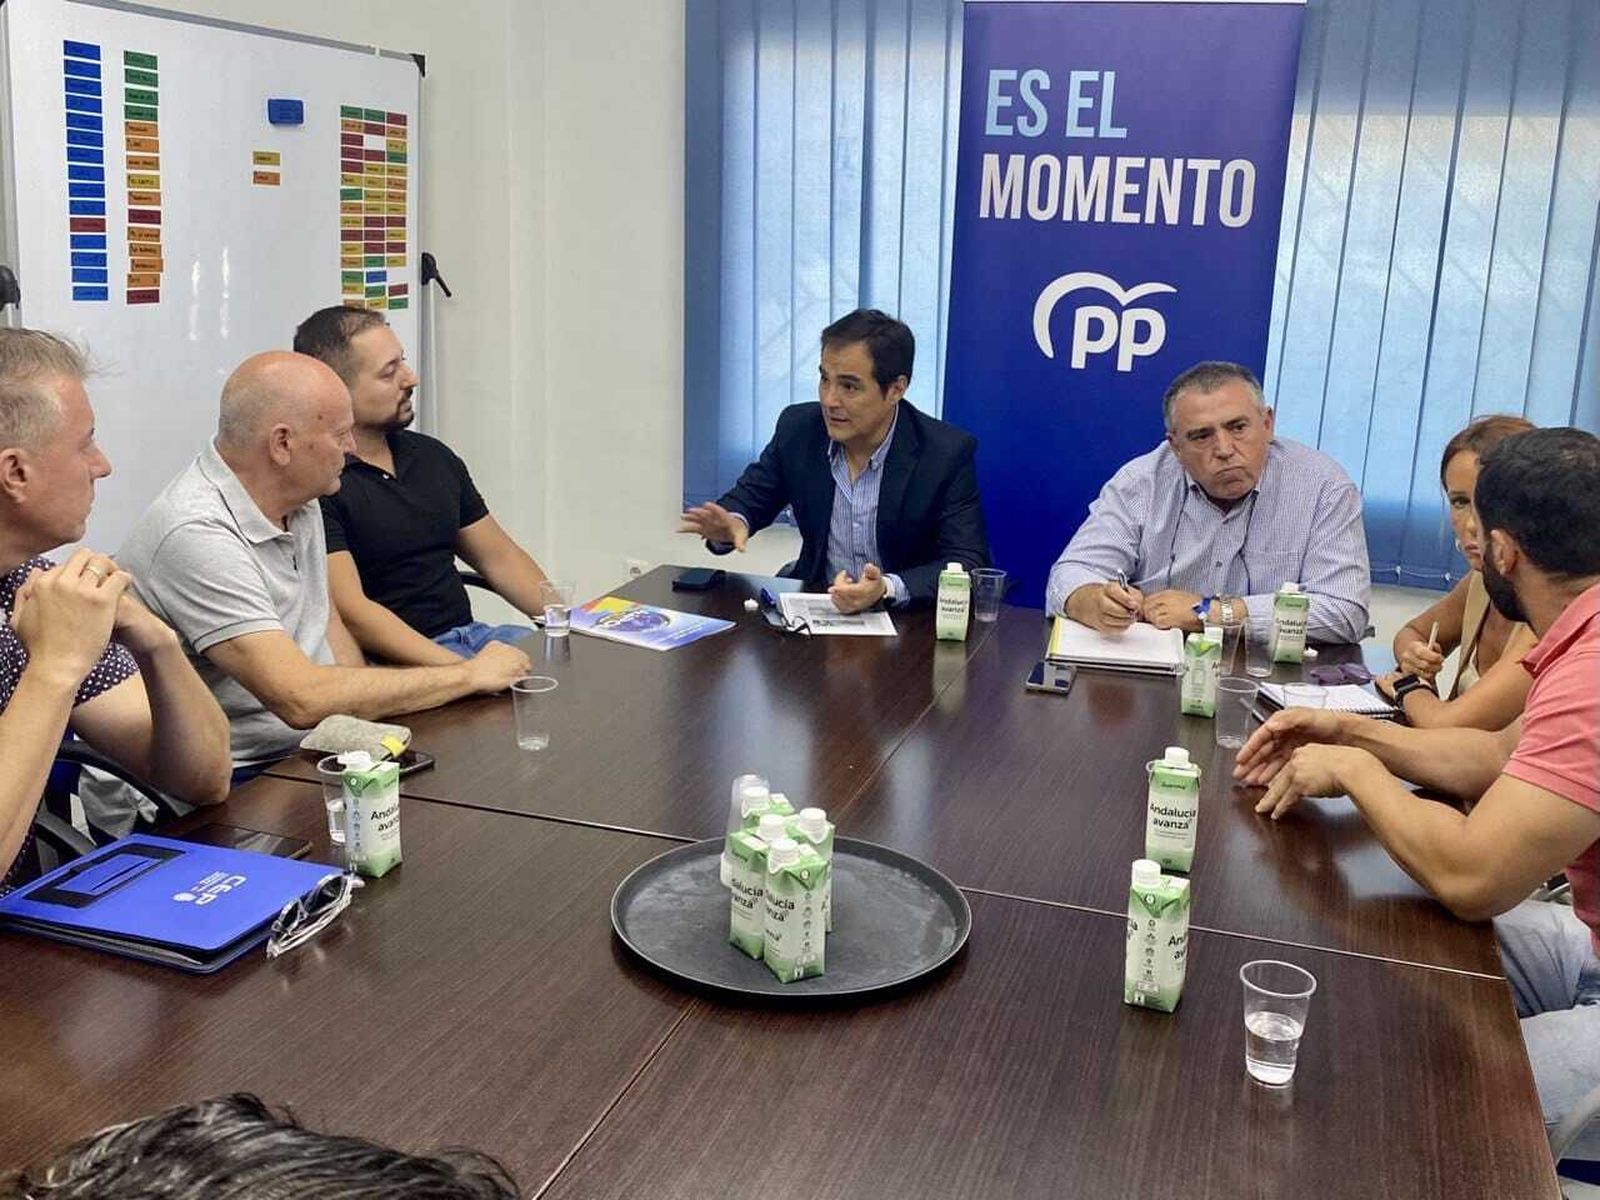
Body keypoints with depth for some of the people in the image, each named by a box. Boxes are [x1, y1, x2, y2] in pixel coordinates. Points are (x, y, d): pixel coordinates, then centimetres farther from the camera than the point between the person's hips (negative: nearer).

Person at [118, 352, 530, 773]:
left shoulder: (299, 503, 7)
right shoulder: (196, 536, -23)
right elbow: (302, 699, -28)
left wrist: (369, 711, -1)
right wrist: (469, 674, -19)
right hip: (247, 772, -8)